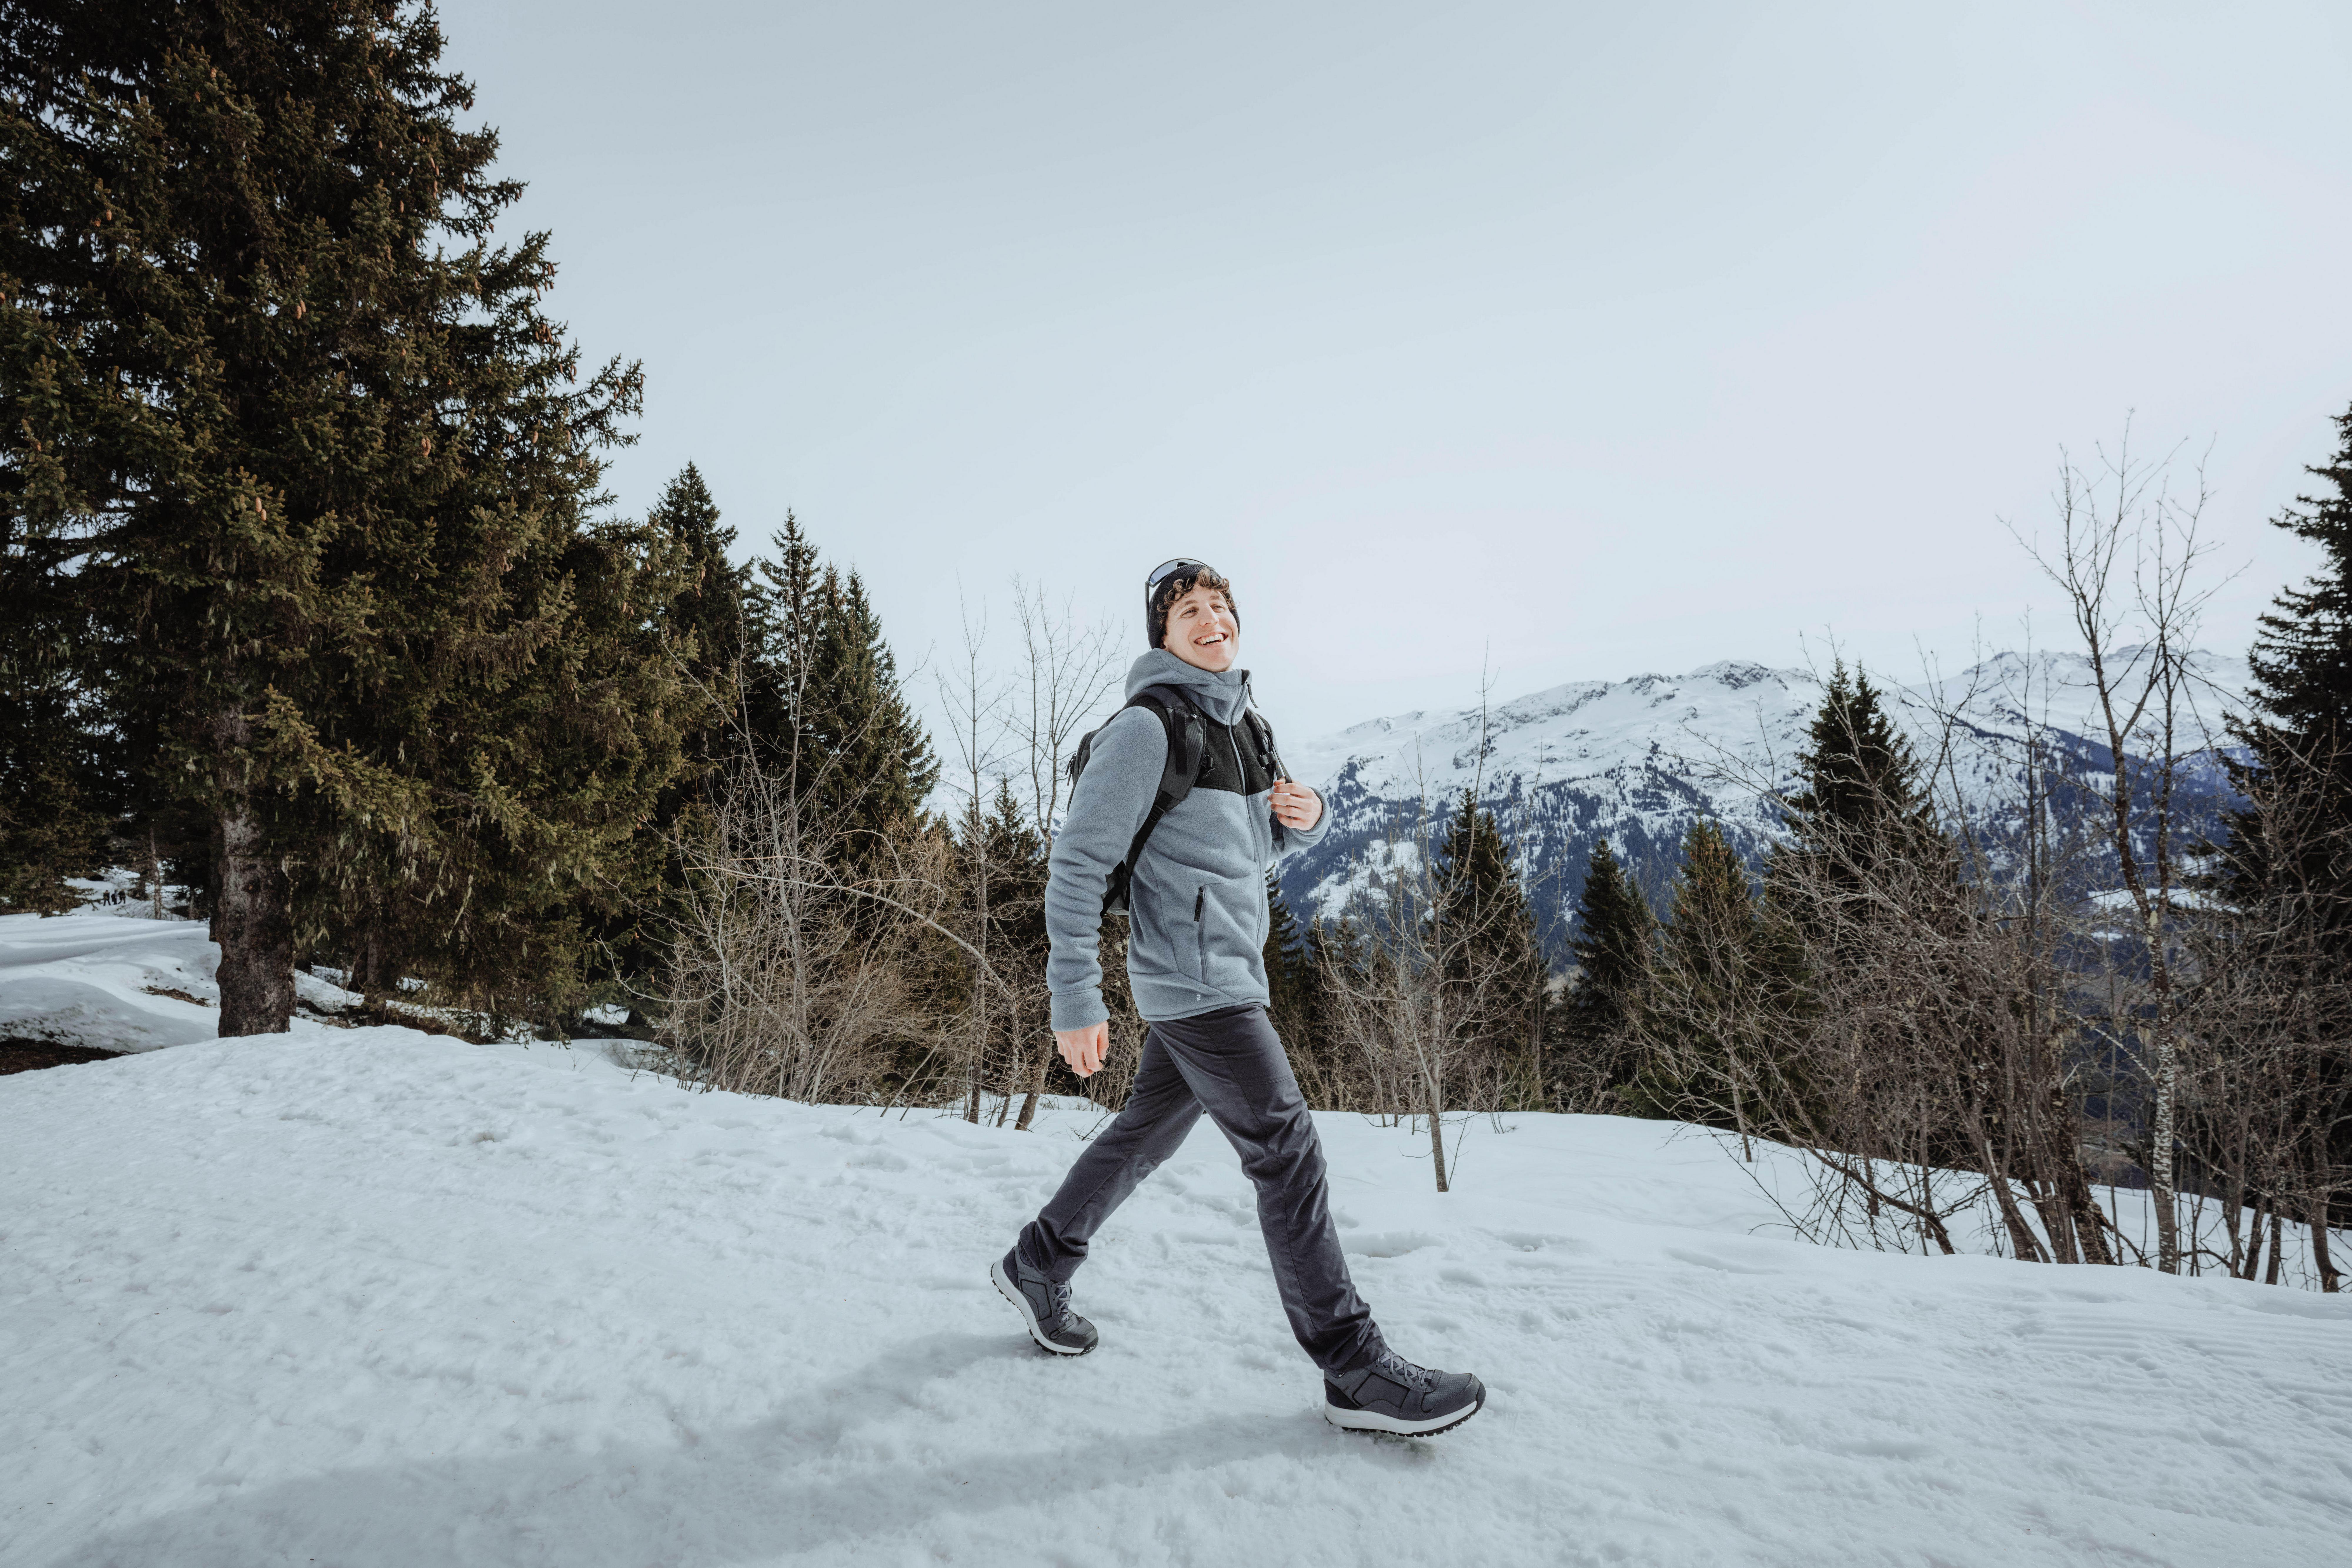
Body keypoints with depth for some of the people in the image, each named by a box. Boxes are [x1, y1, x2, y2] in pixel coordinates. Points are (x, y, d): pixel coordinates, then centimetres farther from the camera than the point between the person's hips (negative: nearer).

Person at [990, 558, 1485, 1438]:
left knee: (1145, 1136, 17)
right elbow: (1079, 865, -15)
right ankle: (1354, 1371, 6)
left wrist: (1306, 819, 0)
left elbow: (1269, 844, 24)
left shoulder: (1245, 725, 14)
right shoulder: (1148, 726, -13)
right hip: (1194, 979, -9)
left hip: (1230, 974, 9)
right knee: (1288, 1152, -6)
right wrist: (1076, 1001, -18)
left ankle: (1036, 1267, 36)